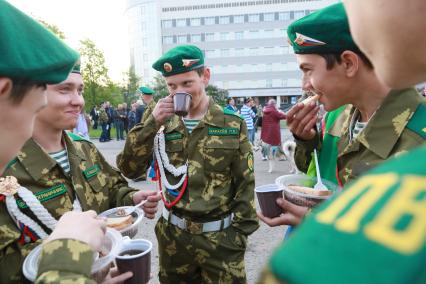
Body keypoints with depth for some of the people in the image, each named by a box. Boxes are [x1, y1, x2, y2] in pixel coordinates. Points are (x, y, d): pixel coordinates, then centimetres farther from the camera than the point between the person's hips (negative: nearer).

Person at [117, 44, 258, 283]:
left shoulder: (232, 125, -6)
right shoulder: (164, 124, 0)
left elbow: (245, 184, -3)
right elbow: (129, 169, -5)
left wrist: (240, 232, -5)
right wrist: (152, 123, -14)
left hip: (221, 236, -2)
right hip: (173, 236, 3)